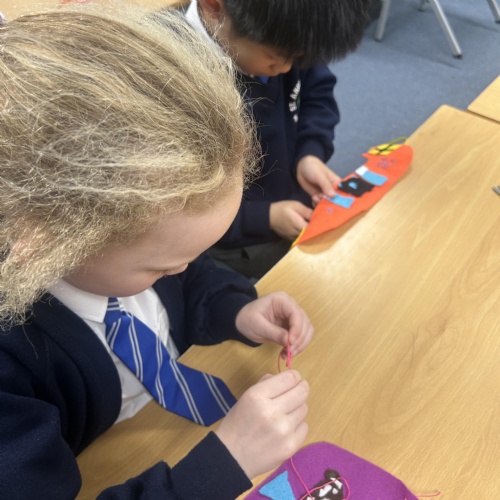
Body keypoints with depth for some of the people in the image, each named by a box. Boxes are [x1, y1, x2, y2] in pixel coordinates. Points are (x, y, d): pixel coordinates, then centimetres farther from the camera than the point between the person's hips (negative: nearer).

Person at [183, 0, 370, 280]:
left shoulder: (275, 33, -15)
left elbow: (317, 90, 3)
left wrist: (311, 154, -15)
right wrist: (264, 218, -24)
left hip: (304, 202, 6)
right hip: (243, 243, -5)